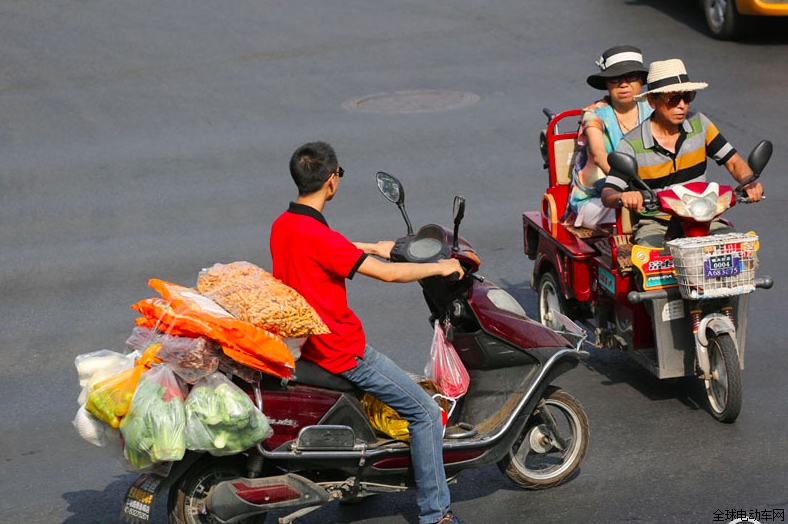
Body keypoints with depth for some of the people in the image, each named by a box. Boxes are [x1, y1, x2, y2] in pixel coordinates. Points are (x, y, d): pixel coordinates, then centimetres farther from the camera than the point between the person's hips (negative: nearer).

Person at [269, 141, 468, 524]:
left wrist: (371, 247, 32)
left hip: (303, 342, 10)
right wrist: (440, 267, -11)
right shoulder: (316, 236, -27)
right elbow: (387, 274, -25)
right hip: (342, 350, -10)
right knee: (425, 412, -2)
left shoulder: (282, 225, 1)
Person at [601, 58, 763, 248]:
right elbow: (607, 194, -12)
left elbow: (733, 161, 9)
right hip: (655, 224, -3)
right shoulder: (632, 145, -7)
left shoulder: (700, 124, 4)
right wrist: (623, 197, -37)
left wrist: (749, 183, -14)